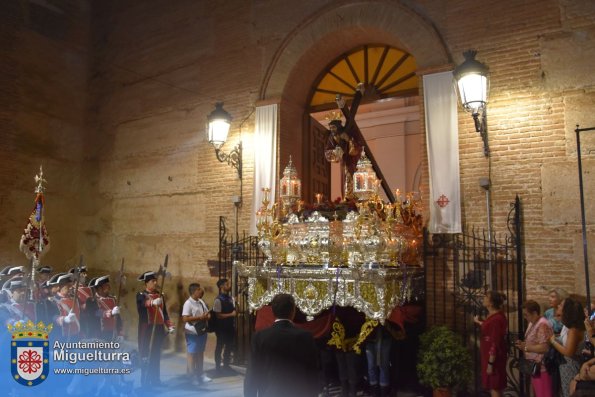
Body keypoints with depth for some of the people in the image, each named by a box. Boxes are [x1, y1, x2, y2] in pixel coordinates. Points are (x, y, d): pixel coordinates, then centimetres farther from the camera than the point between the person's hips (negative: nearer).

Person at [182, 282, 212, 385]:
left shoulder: (201, 302, 8)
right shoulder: (188, 303, -17)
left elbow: (207, 313, 18)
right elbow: (185, 319, -24)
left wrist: (208, 316, -7)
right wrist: (200, 317, -24)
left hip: (202, 331, 8)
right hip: (192, 333, -8)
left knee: (201, 353, 16)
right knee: (192, 354, 3)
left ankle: (200, 375, 27)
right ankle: (191, 377, 16)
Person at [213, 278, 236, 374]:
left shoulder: (231, 298, 7)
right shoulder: (218, 300, -16)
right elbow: (218, 315, -20)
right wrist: (231, 314, -19)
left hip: (230, 326, 7)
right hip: (221, 327, -7)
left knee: (229, 346, 15)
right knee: (220, 346, 6)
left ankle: (226, 366, 29)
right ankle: (218, 367, 19)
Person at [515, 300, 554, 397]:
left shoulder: (542, 325, -20)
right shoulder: (532, 323, 11)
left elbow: (544, 347, -27)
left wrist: (525, 348, -20)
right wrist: (523, 344, 3)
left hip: (541, 368, -10)